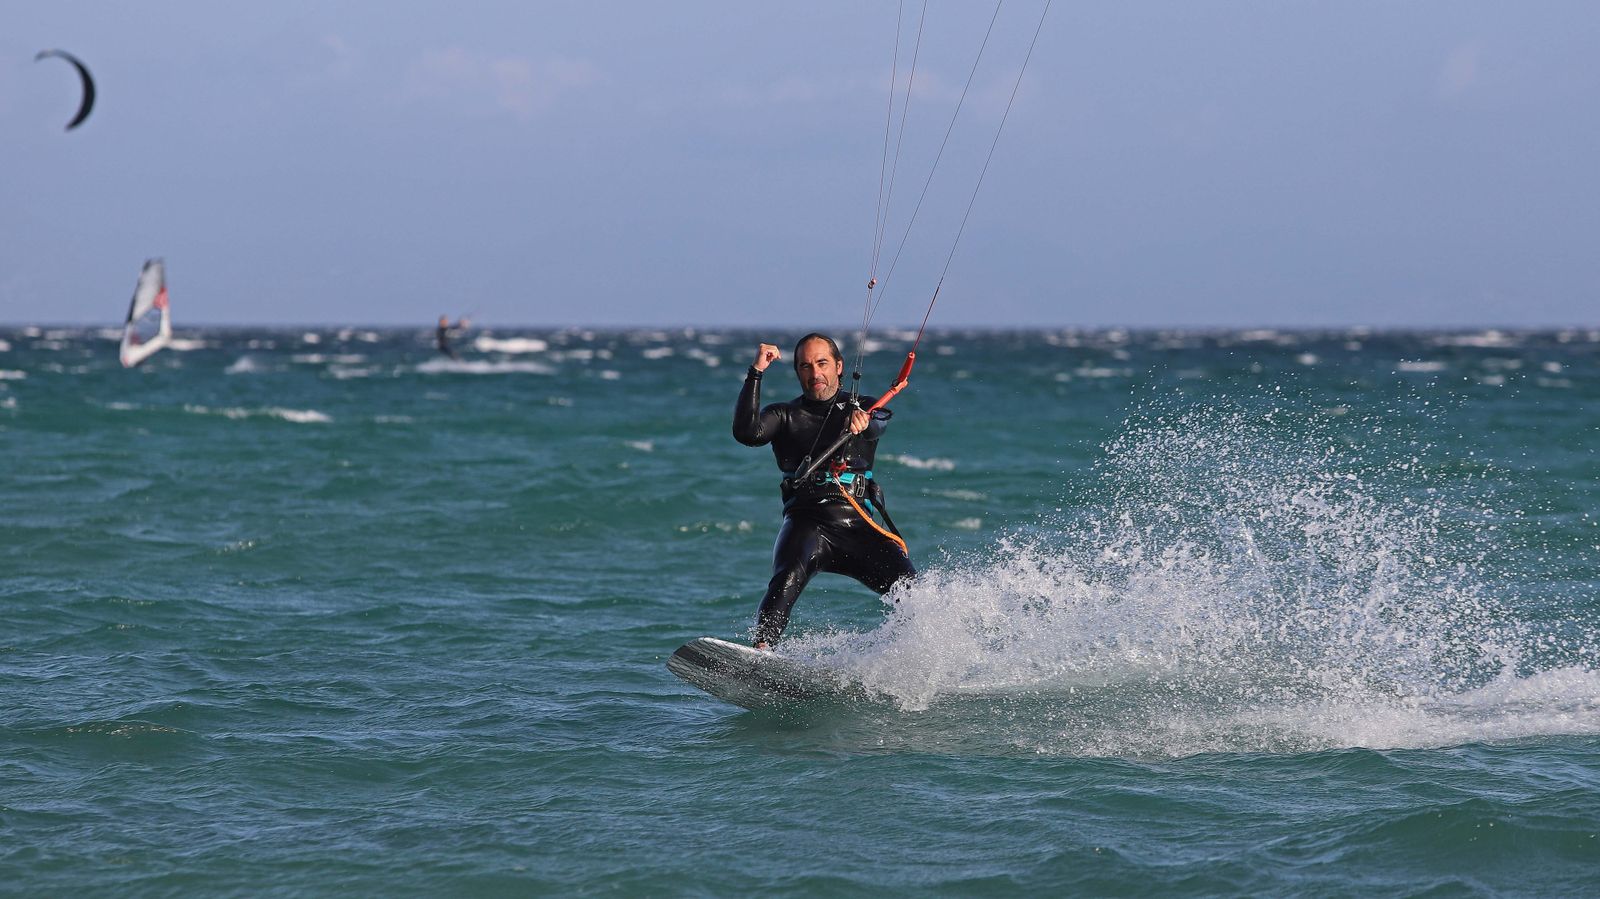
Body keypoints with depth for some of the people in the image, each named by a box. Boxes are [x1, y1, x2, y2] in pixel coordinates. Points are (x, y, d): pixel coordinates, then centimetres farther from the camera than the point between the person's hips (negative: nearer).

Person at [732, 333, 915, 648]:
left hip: (858, 525, 2)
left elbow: (876, 426, -8)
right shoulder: (785, 415, 15)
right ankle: (760, 650, -45)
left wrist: (861, 423, -33)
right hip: (807, 522, -2)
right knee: (787, 578, -32)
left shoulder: (864, 408, 17)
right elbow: (747, 433, -5)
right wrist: (756, 373, -11)